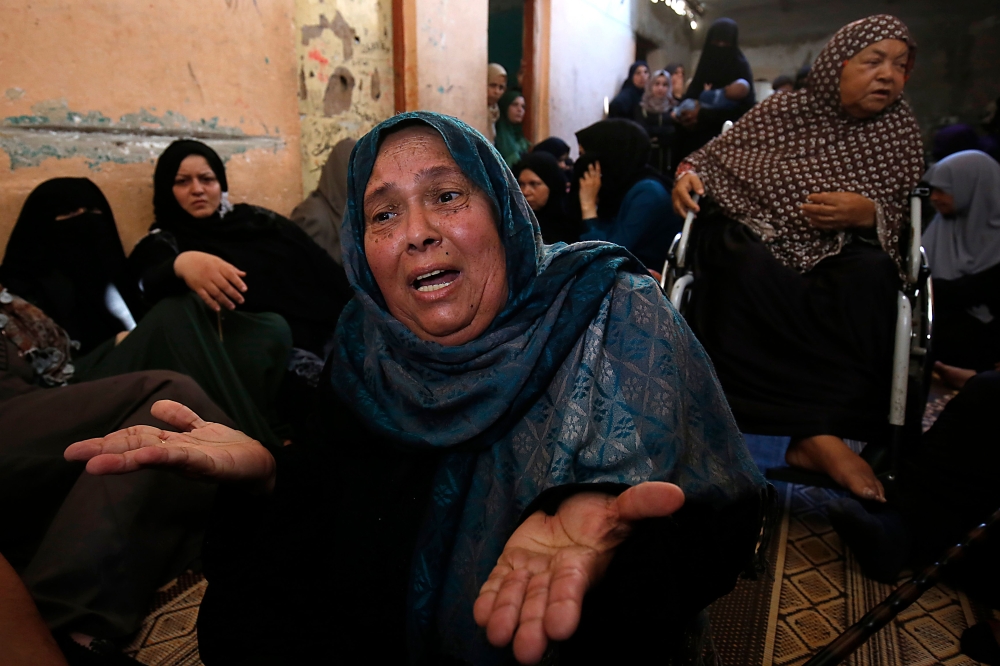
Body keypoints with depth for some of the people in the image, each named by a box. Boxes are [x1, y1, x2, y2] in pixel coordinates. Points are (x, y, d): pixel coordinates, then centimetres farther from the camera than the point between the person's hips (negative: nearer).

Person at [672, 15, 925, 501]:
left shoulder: (900, 137, 11)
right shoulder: (782, 111, 7)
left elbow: (894, 226, 9)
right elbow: (713, 156, 16)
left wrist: (868, 215, -15)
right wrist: (688, 172, -7)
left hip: (832, 258, 2)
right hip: (752, 236, -1)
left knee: (871, 275, -34)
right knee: (745, 268, -38)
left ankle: (815, 433, -36)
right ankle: (824, 429, -36)